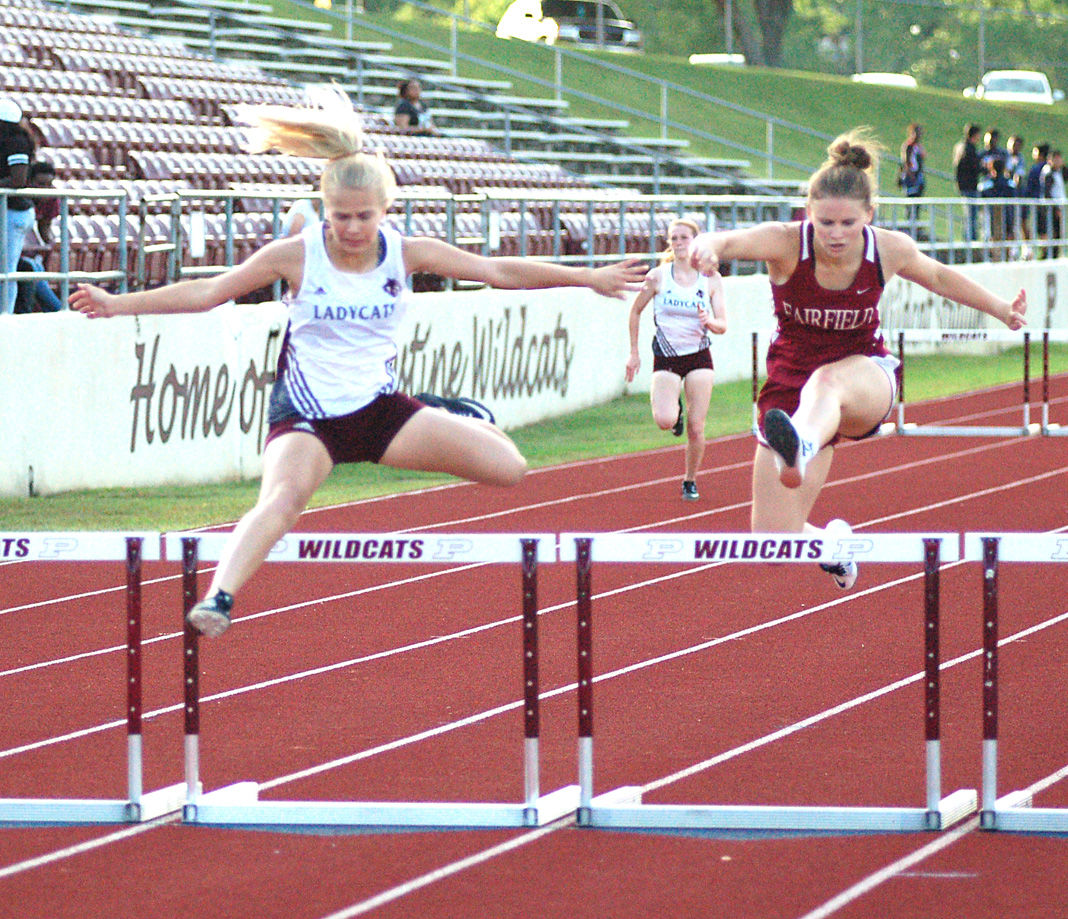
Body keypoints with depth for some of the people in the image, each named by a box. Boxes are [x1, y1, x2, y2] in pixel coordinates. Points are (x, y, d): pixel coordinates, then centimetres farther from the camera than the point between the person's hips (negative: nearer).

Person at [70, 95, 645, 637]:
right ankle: (218, 600, -46)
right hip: (307, 414, -3)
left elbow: (498, 271, 2)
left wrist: (588, 278, 4)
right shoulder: (297, 256, -11)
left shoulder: (404, 254, -5)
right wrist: (119, 304, -11)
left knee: (510, 467, -4)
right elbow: (209, 292, -6)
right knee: (281, 499, -36)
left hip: (380, 409, 3)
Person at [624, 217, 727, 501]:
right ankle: (675, 405, 16)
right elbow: (636, 310, 9)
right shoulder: (658, 276, -3)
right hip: (666, 358, -1)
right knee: (664, 421, -22)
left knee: (696, 427, -2)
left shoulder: (711, 279, -1)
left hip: (699, 357, 1)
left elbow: (722, 326, 0)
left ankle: (690, 481, 19)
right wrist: (634, 352, 8)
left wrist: (709, 321, -23)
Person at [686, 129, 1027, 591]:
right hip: (792, 377, 1)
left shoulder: (891, 249, -10)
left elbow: (938, 276, 13)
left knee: (829, 380, -41)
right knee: (773, 545, -3)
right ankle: (833, 540, 34)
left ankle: (799, 447, -75)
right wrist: (707, 246, -64)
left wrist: (1001, 309, 24)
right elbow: (729, 241, -39)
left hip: (866, 377, -1)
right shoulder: (786, 243, -18)